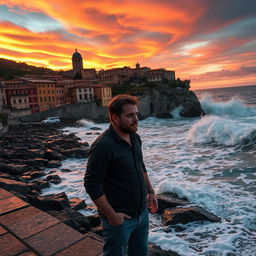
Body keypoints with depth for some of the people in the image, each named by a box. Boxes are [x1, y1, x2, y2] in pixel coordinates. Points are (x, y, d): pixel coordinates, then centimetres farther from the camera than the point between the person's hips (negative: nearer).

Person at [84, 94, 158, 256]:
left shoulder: (135, 137, 1)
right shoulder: (103, 146, -25)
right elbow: (92, 185, -23)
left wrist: (151, 192, 11)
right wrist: (112, 216, -19)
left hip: (142, 212, 8)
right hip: (120, 218, -7)